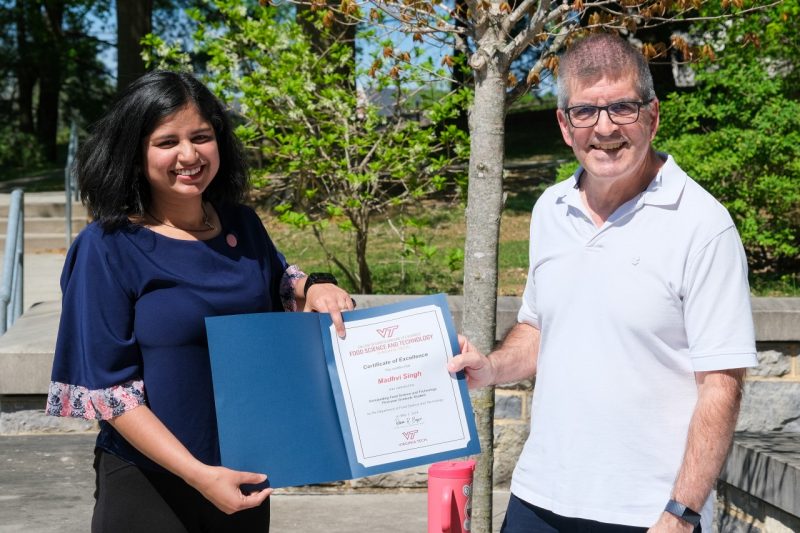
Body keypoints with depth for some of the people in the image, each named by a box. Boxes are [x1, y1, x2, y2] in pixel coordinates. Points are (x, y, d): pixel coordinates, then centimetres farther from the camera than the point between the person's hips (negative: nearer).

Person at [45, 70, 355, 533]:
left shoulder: (241, 224, 0)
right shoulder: (108, 246, -14)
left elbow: (279, 285, 20)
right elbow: (109, 387, -15)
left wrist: (315, 287, -3)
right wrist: (197, 474, -22)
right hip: (149, 482, -5)